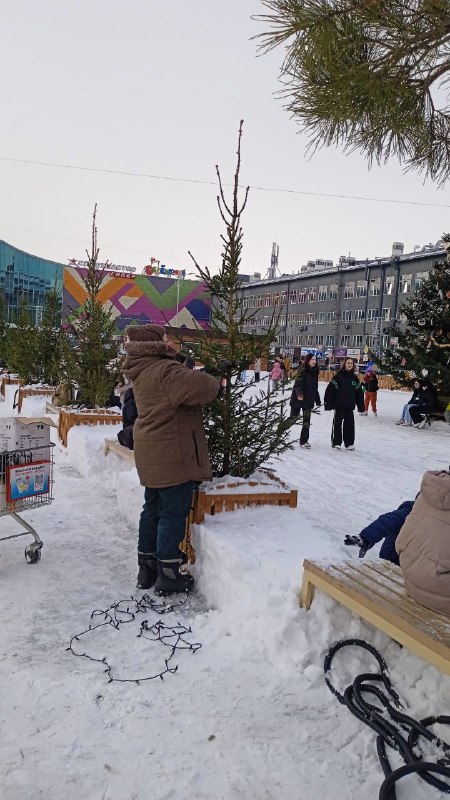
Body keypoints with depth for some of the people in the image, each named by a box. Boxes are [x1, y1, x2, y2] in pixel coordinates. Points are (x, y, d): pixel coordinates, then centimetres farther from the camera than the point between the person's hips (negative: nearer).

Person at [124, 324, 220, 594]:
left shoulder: (142, 371, 11)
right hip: (173, 456, -10)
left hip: (151, 455, 10)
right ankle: (168, 575, 9)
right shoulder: (165, 371, -21)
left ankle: (147, 567, 28)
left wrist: (198, 375, 2)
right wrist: (215, 384, -12)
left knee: (153, 509, 18)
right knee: (174, 513, 0)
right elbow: (200, 385, -32)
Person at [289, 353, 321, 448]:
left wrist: (317, 400, 21)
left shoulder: (315, 372, 10)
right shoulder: (303, 371, -10)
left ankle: (304, 440, 14)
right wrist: (299, 393, -40)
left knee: (307, 421, 6)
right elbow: (298, 383, -21)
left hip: (309, 400, 6)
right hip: (298, 399, -6)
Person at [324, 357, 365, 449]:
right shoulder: (338, 376, -6)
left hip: (350, 405, 4)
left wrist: (361, 405, 10)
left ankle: (349, 443, 17)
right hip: (339, 405, -4)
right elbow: (330, 390, -10)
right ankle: (336, 443, 11)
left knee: (350, 423, 7)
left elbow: (359, 392, 13)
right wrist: (328, 403, -14)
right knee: (337, 423, 2)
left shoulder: (354, 378, 9)